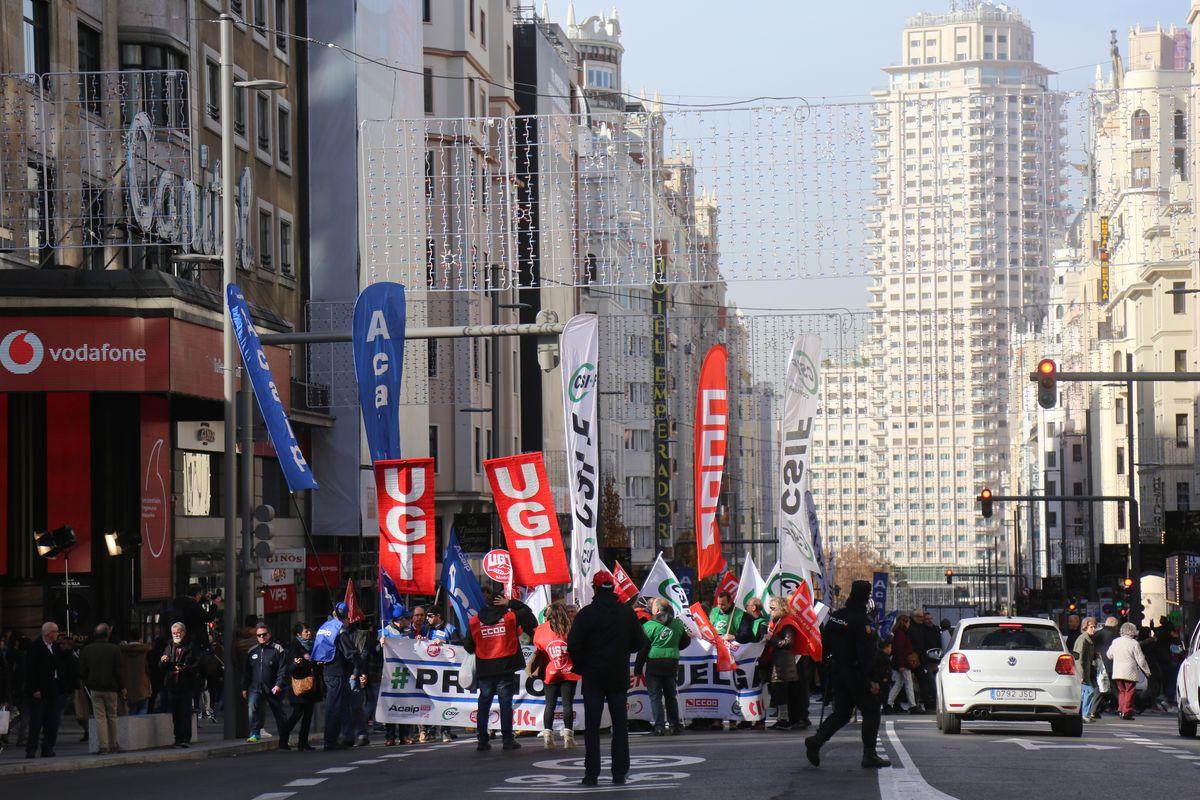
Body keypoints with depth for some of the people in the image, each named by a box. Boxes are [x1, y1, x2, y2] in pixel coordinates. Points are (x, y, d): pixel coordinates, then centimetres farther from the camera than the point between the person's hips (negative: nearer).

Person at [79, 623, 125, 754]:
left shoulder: (86, 650, -1)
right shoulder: (114, 649, -7)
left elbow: (82, 672, 2)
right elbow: (118, 671, -7)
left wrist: (87, 685, 17)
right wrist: (122, 688, 3)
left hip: (94, 689, 1)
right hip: (111, 688, -1)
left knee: (100, 717, 2)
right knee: (112, 716, 12)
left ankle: (103, 746, -8)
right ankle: (113, 745, 17)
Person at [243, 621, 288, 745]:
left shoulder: (277, 649, -1)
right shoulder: (252, 651, 12)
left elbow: (283, 669, -5)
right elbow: (246, 671, 17)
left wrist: (279, 685, -16)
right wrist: (244, 688, 12)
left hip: (273, 689, -3)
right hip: (255, 688, 3)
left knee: (279, 714, 7)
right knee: (252, 707, -24)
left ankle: (283, 742, 17)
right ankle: (254, 733, -19)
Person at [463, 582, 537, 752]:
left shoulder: (474, 621, 4)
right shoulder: (511, 616, -2)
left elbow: (468, 647, 8)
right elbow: (527, 613, 13)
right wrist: (511, 603, 10)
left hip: (484, 670, 2)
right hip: (505, 669, -2)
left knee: (484, 704, 8)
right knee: (506, 703, 0)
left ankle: (482, 740, 6)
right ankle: (508, 739, -2)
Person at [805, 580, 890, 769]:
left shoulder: (835, 617, 8)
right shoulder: (860, 621, -18)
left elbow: (825, 644, 15)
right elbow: (866, 653, -21)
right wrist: (871, 680, -21)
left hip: (837, 671, 8)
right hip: (855, 673, -8)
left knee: (841, 712, 15)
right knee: (871, 711, 4)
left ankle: (816, 740, -4)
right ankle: (869, 755, 3)